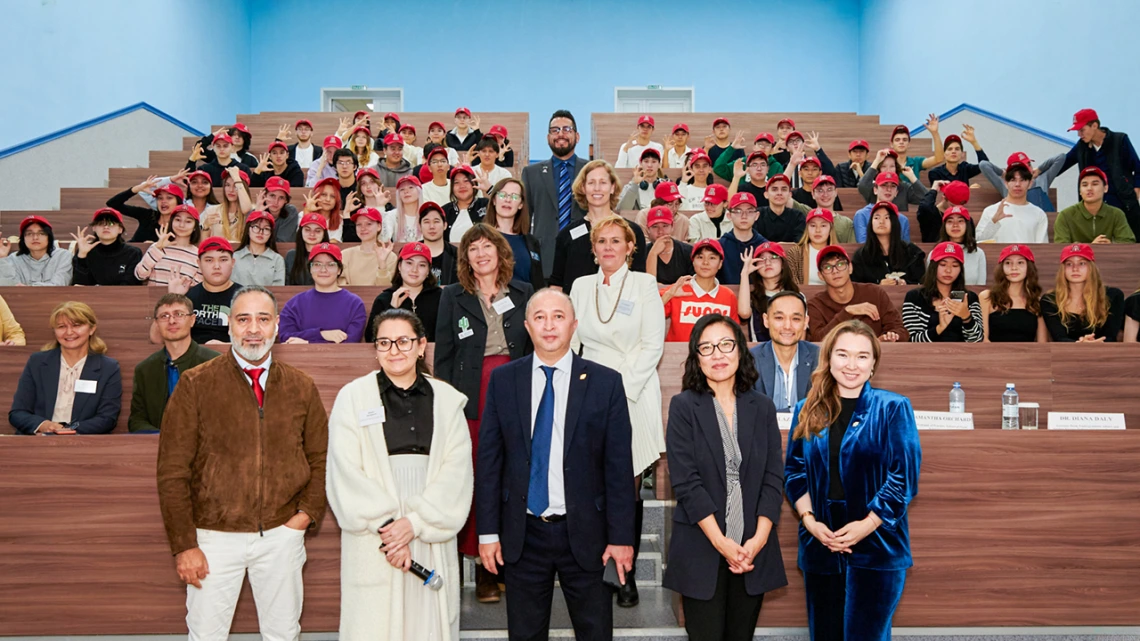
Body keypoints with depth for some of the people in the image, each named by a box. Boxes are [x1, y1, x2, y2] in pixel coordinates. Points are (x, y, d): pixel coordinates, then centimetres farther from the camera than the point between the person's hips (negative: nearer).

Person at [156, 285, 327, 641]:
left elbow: (321, 459, 12)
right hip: (215, 536, -2)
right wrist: (184, 545, -8)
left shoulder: (302, 388, 4)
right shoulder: (196, 385, -5)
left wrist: (308, 511, -3)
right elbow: (172, 471, -5)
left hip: (281, 535, 2)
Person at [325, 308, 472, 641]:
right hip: (373, 543, -1)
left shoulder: (447, 399, 8)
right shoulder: (353, 397, 4)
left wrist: (415, 522, -12)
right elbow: (346, 475, -3)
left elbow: (457, 470, -1)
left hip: (432, 536, 2)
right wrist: (385, 526, -11)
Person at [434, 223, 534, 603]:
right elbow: (443, 356, 6)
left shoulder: (524, 294, 11)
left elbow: (535, 349, 12)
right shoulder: (452, 297, 8)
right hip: (471, 398, -1)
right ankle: (483, 568, 4)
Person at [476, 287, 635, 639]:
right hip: (522, 534, 1)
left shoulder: (605, 382, -3)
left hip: (585, 533, -1)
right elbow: (488, 460, 3)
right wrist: (488, 531, 0)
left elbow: (618, 466, -3)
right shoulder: (503, 380, 1)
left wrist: (621, 537, -5)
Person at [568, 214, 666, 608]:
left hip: (633, 397, -2)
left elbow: (652, 345, -2)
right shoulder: (581, 287, 14)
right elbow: (571, 341, 14)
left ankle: (627, 575, 7)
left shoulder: (645, 285, 4)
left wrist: (621, 387, -10)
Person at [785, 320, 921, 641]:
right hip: (819, 545, 4)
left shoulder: (893, 408, -3)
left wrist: (866, 525, -14)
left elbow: (904, 476, -7)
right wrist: (808, 519, -7)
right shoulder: (807, 411, 8)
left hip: (876, 547, -3)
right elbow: (793, 471, 9)